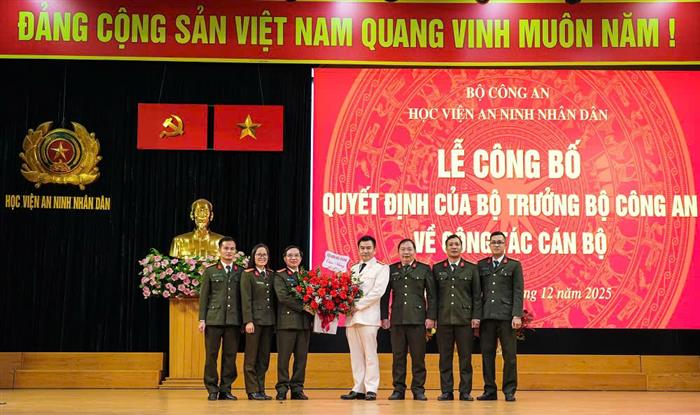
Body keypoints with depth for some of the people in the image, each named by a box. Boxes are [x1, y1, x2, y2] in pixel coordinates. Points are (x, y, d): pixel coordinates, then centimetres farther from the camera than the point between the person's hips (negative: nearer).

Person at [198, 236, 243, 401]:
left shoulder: (241, 272, 10)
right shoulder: (210, 271, 9)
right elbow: (204, 296, 6)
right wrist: (202, 319, -2)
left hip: (234, 320, 1)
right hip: (214, 318, -1)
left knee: (230, 356, 2)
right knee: (211, 355, 0)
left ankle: (225, 389, 11)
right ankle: (212, 389, 8)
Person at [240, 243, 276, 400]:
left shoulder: (272, 275, 13)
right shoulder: (247, 274, -2)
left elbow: (274, 298, 12)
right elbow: (246, 299, -8)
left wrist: (275, 320, 5)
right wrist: (248, 321, -15)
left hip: (269, 321, 5)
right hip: (255, 319, -5)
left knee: (264, 357, 6)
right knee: (251, 357, -1)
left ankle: (261, 389, 10)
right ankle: (252, 391, 2)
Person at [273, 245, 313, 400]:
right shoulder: (279, 276, 2)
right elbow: (283, 297, -10)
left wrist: (312, 315, -4)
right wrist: (303, 307, -14)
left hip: (305, 322, 4)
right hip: (287, 321, -4)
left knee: (301, 356, 5)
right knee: (284, 356, -2)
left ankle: (297, 389, 10)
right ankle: (282, 388, 4)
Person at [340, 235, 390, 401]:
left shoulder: (381, 268, 2)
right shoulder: (353, 269, 21)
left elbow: (378, 291, -10)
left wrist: (358, 306, -12)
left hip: (368, 316, -6)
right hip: (351, 317, 6)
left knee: (370, 353, -6)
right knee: (355, 355, 5)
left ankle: (371, 390, -5)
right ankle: (358, 389, 8)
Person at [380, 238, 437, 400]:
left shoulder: (424, 269, 6)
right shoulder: (391, 270, 10)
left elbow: (432, 295, 4)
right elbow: (385, 295, 10)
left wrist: (431, 317, -3)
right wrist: (384, 317, 4)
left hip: (417, 319, -2)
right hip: (397, 319, 2)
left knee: (418, 356, 1)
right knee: (398, 355, 4)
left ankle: (418, 389, 8)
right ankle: (398, 389, 9)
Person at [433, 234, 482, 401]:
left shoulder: (472, 268, 7)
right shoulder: (437, 268, 10)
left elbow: (477, 295, 5)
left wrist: (476, 317, -3)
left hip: (465, 319, -1)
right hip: (444, 319, 1)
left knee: (465, 357, 0)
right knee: (445, 357, 3)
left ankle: (465, 391, 6)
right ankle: (446, 391, 8)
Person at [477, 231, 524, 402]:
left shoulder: (514, 265, 6)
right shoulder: (481, 265, 13)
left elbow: (518, 292, 0)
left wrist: (517, 315, -10)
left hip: (506, 316, -2)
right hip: (486, 316, 2)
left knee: (509, 355, 0)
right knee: (487, 354, 4)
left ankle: (509, 391, 7)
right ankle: (490, 390, 11)